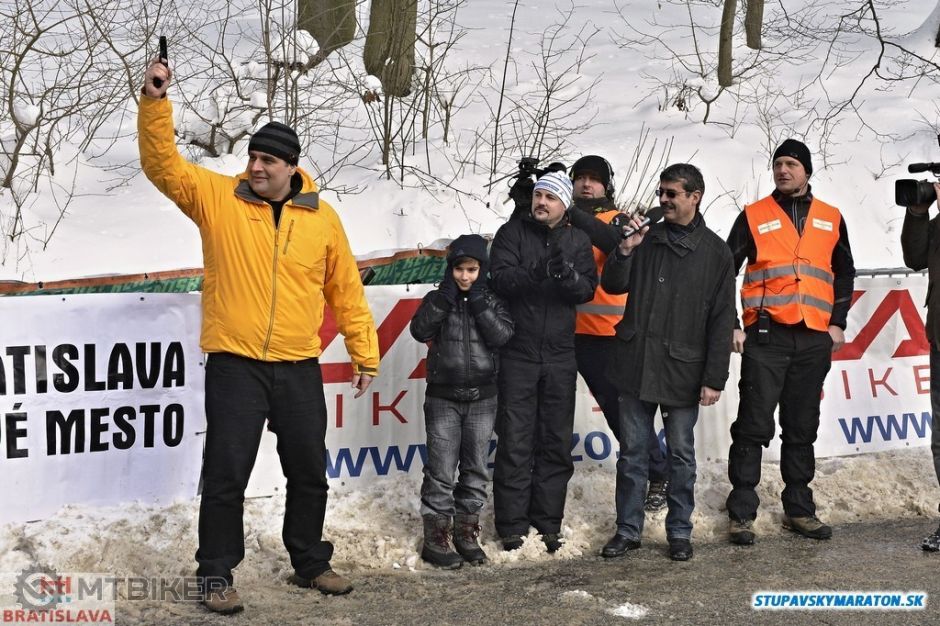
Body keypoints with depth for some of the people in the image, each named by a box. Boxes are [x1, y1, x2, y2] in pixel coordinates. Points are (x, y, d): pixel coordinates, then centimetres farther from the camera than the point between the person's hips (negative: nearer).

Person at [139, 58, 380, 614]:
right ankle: (217, 575, 11)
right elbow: (163, 163, -10)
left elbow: (346, 290, 10)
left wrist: (365, 353, 11)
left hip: (300, 369, 3)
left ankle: (311, 563, 30)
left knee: (309, 473, 13)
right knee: (226, 474, -1)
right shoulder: (217, 197, -1)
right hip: (234, 366, -2)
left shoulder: (322, 218, 3)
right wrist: (155, 103, -25)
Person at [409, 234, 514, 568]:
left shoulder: (492, 301, 5)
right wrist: (446, 296, -16)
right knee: (441, 471, -3)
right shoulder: (439, 299, 2)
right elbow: (420, 330, -14)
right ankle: (435, 538, 1)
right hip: (443, 399, -2)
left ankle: (466, 533, 19)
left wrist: (479, 301, -15)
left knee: (476, 468, 8)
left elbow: (501, 334, -11)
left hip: (482, 398, 2)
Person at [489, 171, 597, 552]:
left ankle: (548, 522, 16)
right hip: (517, 353, -3)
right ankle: (512, 524, 5)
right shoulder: (512, 233, 0)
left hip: (560, 356, 3)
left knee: (556, 442, 7)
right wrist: (532, 275, -32)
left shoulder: (577, 241, 7)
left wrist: (567, 274, -24)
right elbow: (499, 278, -13)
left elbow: (588, 290, -3)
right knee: (515, 442, -1)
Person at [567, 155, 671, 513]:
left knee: (621, 407, -1)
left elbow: (610, 240, -22)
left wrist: (571, 210, -30)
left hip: (604, 333, -4)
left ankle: (658, 474, 13)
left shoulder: (616, 220, 2)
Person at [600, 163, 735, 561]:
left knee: (681, 455, 8)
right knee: (632, 452, 8)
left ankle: (680, 532, 19)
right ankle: (628, 529, 18)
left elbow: (722, 320, -2)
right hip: (636, 365, 3)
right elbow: (613, 286, 8)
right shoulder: (647, 239, 7)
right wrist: (625, 251, -11)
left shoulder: (715, 252, -1)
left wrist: (714, 378, -7)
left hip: (683, 371, -2)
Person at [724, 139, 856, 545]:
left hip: (814, 339, 3)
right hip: (766, 336, -3)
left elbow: (844, 272, 19)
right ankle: (741, 512, 0)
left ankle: (798, 510, 19)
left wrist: (837, 322, 9)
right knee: (754, 427, -5)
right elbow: (726, 271, 3)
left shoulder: (831, 219, 12)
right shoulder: (754, 217, 3)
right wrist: (730, 325, -4)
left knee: (802, 428, 10)